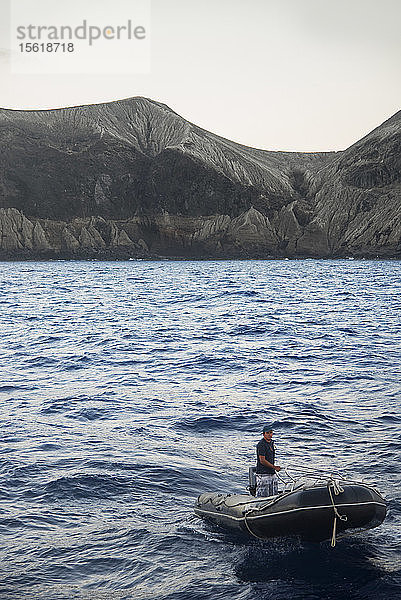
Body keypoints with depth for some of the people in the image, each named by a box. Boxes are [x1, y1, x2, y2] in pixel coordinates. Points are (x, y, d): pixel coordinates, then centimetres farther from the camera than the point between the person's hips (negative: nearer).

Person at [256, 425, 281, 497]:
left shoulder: (271, 442, 15)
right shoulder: (261, 445, -14)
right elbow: (262, 461, -18)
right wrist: (274, 467, -11)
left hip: (272, 473, 9)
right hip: (263, 474, -9)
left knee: (274, 495, 10)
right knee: (263, 496, -8)